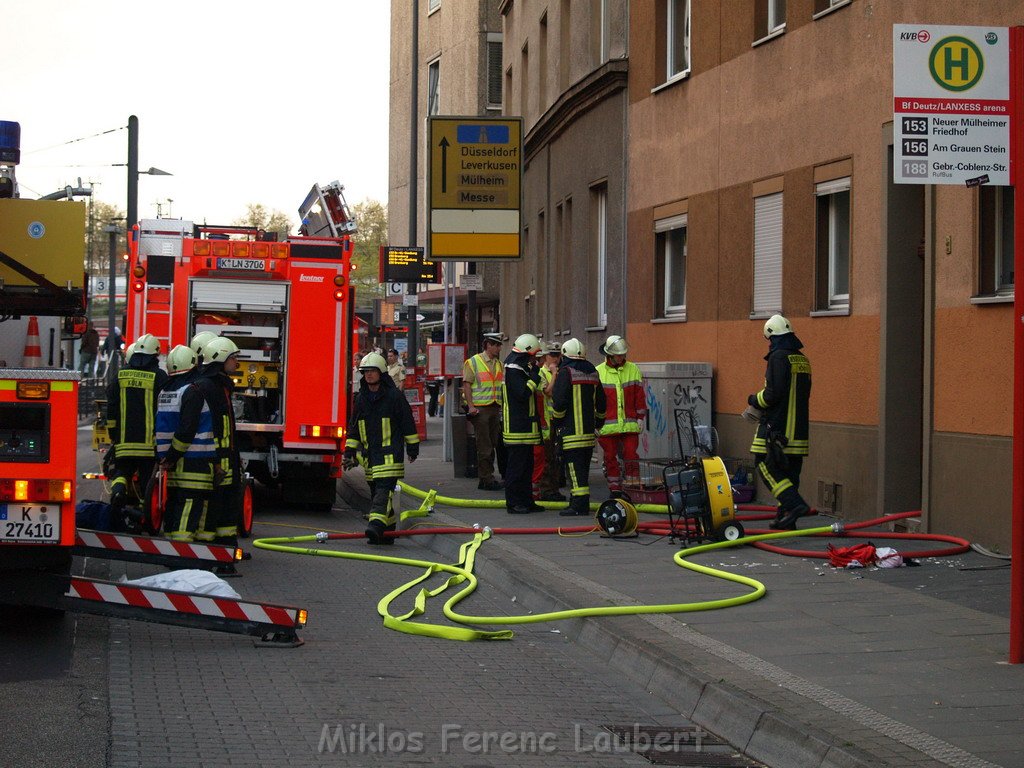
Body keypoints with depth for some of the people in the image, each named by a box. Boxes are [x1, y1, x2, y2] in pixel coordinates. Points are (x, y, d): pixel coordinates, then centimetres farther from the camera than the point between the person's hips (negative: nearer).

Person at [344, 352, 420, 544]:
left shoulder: (394, 396, -3)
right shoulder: (361, 399, 13)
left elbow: (408, 423, 2)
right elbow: (354, 428, 20)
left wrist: (412, 447, 4)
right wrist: (349, 452, 15)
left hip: (390, 453, -6)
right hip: (369, 454, 6)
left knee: (384, 489, -18)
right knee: (375, 491, 8)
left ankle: (377, 523, -32)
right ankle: (387, 532, 16)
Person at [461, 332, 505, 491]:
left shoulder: (499, 364, 16)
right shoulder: (474, 362, -4)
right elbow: (466, 384, -8)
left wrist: (502, 405, 12)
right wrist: (471, 406, -16)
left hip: (495, 409, 7)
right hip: (480, 408, -7)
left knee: (493, 445, 9)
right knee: (484, 446, -6)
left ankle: (488, 477, 16)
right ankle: (485, 479, -4)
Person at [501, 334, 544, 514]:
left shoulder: (520, 368, 17)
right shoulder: (513, 369, -16)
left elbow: (528, 393, 22)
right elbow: (523, 393, -25)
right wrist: (534, 378, -15)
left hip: (524, 427, 11)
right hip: (517, 428, -11)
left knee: (527, 465, 14)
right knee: (516, 465, -7)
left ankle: (526, 501, 20)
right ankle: (513, 503, -3)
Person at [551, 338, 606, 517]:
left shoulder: (566, 372, -10)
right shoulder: (592, 372, 13)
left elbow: (559, 401, -16)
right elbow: (601, 401, 19)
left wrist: (556, 421, -3)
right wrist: (599, 421, 30)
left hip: (571, 429, -8)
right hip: (589, 430, 8)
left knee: (574, 466, -8)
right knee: (583, 467, 13)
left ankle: (579, 505, -14)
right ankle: (581, 502, 17)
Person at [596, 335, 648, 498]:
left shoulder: (633, 370, 6)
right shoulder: (598, 372, 1)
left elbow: (640, 396, 9)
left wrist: (640, 418, 5)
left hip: (629, 425, 0)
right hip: (607, 426, 0)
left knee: (631, 457, -2)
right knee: (610, 458, 6)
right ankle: (615, 490, 14)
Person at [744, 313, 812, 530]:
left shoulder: (779, 358, -12)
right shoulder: (802, 360, 15)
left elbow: (774, 394, -19)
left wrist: (754, 400, 1)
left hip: (776, 427, -8)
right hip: (799, 427, 8)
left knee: (766, 465, -4)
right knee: (790, 470, 10)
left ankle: (794, 504, -18)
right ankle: (785, 517, 11)